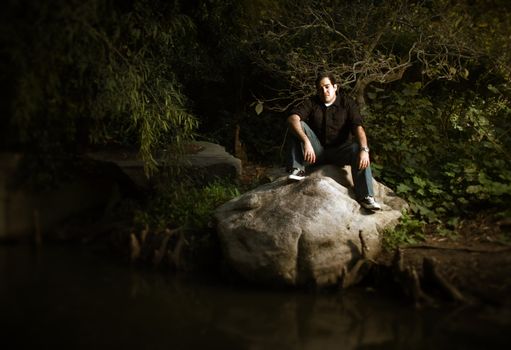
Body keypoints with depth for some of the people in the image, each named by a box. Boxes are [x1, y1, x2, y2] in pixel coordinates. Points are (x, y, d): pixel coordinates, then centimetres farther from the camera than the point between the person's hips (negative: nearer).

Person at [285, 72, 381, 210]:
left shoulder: (347, 103, -2)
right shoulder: (312, 103, -1)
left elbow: (358, 127, -17)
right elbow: (293, 118, -20)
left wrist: (364, 150, -37)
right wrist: (306, 141, -37)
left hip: (339, 151, -1)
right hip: (316, 151, 1)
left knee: (357, 149, -32)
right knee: (299, 126, -20)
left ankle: (365, 196, -35)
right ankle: (297, 170, -28)